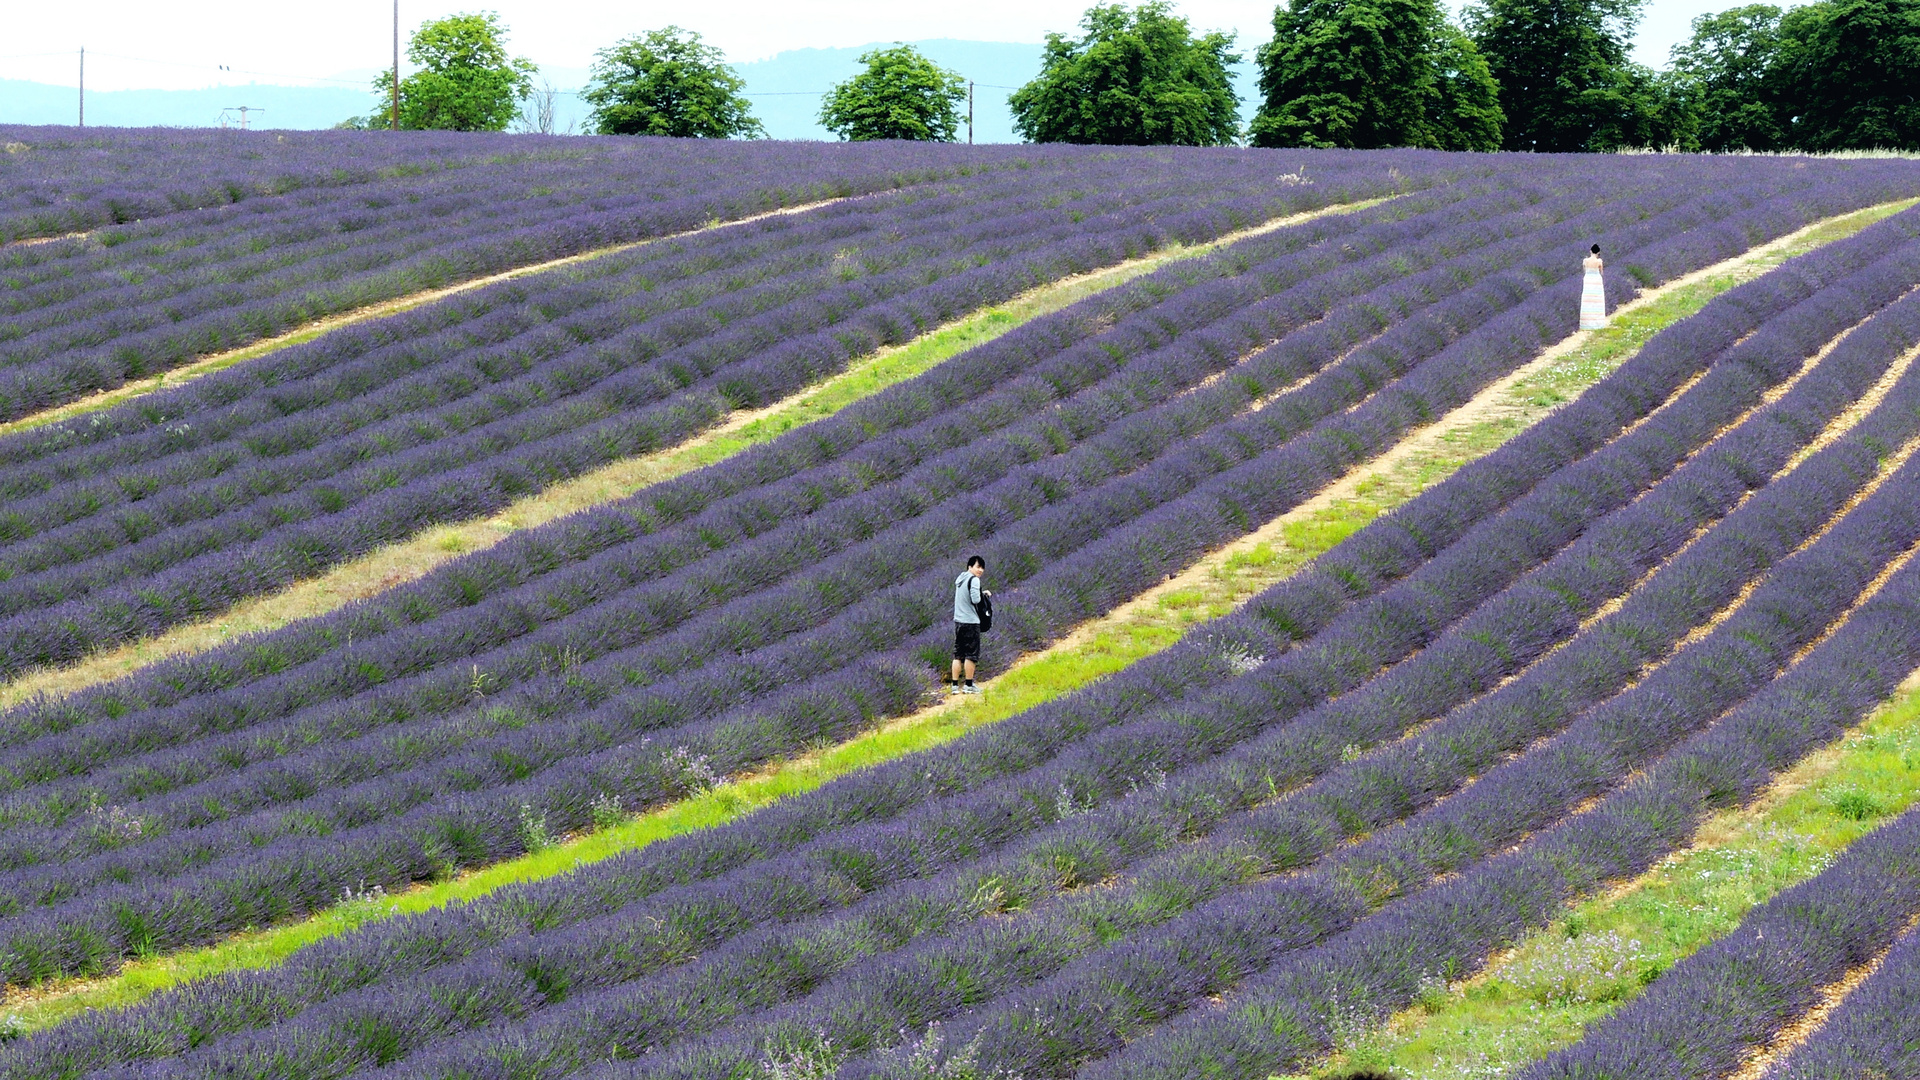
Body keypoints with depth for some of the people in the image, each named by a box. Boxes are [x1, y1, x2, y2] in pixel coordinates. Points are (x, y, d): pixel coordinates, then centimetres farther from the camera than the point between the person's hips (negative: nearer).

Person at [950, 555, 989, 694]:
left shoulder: (960, 579, 15)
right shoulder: (974, 580, -11)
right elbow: (975, 599, -19)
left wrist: (982, 592, 14)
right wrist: (981, 595, 1)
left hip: (958, 620, 8)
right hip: (970, 622, -8)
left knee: (958, 654, 10)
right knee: (971, 654, 0)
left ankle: (954, 685, 8)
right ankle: (969, 685, 2)